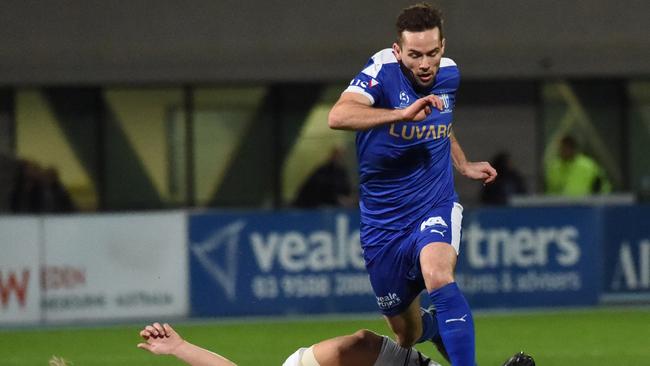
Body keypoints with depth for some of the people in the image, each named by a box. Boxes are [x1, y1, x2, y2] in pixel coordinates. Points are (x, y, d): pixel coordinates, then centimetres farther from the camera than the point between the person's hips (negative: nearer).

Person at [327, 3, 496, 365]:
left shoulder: (450, 74, 0)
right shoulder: (383, 71, -17)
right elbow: (338, 116, -38)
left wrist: (464, 165, 15)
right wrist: (402, 114, -46)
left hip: (436, 207, 1)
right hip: (384, 223, -1)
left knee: (437, 273, -34)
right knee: (407, 332, 11)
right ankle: (432, 325, 48)